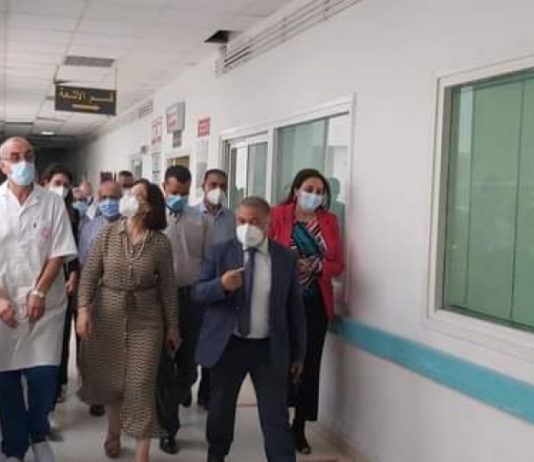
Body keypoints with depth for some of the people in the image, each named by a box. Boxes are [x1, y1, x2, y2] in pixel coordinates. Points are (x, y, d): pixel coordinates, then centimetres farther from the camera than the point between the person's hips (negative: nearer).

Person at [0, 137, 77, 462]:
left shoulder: (53, 203, 0)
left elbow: (59, 253, -2)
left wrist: (39, 292, -10)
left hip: (45, 304, 0)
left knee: (43, 376, -1)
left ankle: (39, 435, 26)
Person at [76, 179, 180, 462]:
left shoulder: (160, 243, -8)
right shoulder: (108, 233, -6)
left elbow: (167, 286, -1)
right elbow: (90, 272, -4)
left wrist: (172, 325, 3)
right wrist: (84, 309, -15)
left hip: (145, 319, -2)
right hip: (107, 315, 2)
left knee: (141, 384, -2)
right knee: (109, 378, 15)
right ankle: (113, 430, 42)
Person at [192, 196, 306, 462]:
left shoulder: (285, 257, 0)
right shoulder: (220, 253, 0)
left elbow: (294, 307, 4)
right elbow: (198, 292, -4)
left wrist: (298, 352, 4)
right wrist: (222, 285, -25)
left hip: (270, 349, -1)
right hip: (227, 346, 1)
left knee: (276, 417, -2)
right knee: (220, 409, 16)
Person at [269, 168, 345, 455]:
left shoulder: (329, 221, 8)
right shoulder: (278, 216, -1)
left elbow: (338, 264, 6)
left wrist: (317, 266, -12)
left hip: (316, 303, 3)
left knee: (308, 365, 4)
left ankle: (300, 427, 16)